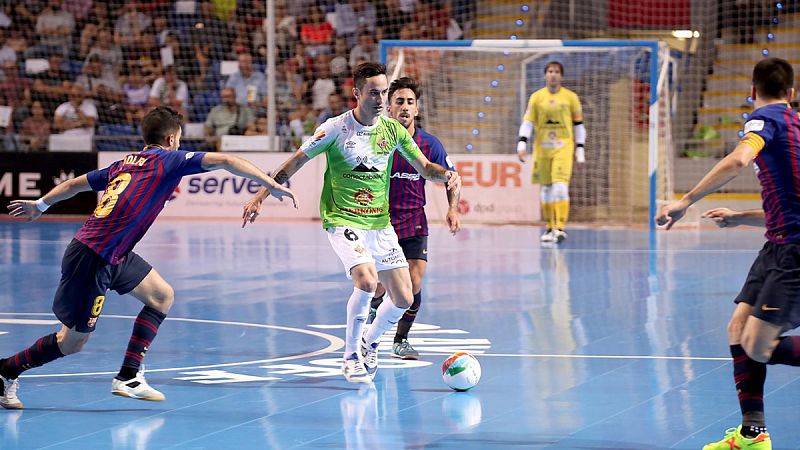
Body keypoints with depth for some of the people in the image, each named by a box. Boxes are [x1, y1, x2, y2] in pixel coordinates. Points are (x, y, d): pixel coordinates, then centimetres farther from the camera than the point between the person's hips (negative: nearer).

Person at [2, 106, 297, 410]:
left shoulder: (126, 163, 14)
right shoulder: (168, 160, -7)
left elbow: (76, 183, 22)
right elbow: (224, 161, -14)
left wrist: (41, 205, 36)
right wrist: (272, 185, -14)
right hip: (91, 260, -9)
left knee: (162, 296, 11)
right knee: (72, 342, 2)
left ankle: (128, 377, 11)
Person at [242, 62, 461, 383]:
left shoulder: (393, 129, 3)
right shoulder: (336, 128, -9)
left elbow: (424, 167, 10)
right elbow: (296, 161, -3)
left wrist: (446, 175, -12)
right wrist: (262, 195, -7)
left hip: (380, 223, 5)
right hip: (342, 221, -5)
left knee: (404, 299, 1)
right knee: (366, 280, -28)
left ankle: (369, 342, 30)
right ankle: (351, 356, -9)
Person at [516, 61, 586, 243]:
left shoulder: (571, 97, 4)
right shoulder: (536, 97, 5)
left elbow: (578, 125, 9)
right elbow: (527, 122, 4)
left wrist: (580, 150, 6)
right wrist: (521, 144, -9)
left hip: (563, 147, -2)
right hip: (542, 149, 2)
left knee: (560, 186, -16)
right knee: (546, 188, 7)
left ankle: (560, 227, -19)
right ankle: (550, 227, 19)